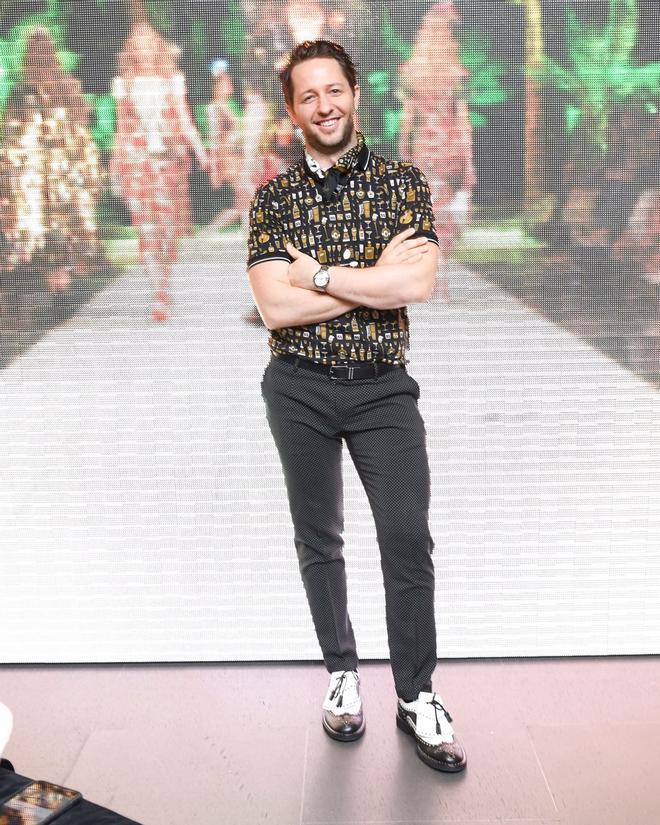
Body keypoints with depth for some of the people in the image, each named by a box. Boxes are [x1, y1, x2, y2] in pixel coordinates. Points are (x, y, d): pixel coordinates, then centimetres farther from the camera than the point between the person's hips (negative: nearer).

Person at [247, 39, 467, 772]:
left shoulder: (403, 183, 1)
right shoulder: (271, 198, 2)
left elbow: (418, 284, -15)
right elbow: (276, 307, -11)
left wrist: (319, 275, -13)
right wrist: (377, 276, -13)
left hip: (383, 387, -1)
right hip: (299, 388, 1)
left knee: (408, 540, -3)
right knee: (318, 540, 11)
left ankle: (416, 697, 13)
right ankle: (342, 673, 29)